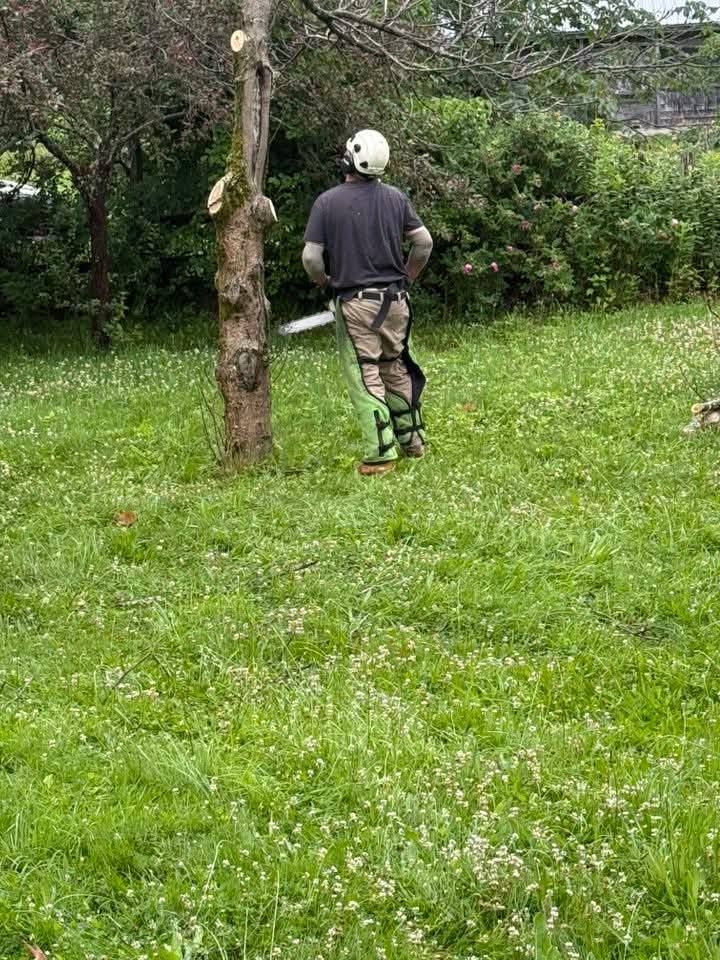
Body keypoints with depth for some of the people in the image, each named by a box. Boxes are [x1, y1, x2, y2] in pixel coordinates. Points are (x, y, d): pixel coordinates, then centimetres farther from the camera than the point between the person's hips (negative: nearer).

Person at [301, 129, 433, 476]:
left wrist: (323, 280, 12)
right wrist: (408, 277, 21)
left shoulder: (327, 202, -8)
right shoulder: (395, 198, 2)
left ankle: (380, 455, -4)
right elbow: (424, 242, 5)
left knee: (365, 378, -1)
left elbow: (311, 257, -9)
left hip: (355, 303, -4)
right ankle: (412, 441, 26)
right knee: (396, 369, 19)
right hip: (395, 301, 4)